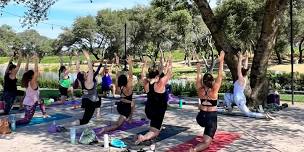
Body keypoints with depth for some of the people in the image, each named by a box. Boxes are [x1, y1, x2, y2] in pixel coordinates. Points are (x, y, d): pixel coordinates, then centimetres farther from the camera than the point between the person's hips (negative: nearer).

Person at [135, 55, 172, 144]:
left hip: (148, 110, 6)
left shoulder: (146, 84, -5)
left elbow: (142, 75, 14)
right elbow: (169, 74, -10)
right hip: (158, 111, -6)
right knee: (155, 132, -4)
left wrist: (144, 65, 21)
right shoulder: (160, 84, -18)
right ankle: (144, 137, -31)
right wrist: (170, 64, 2)